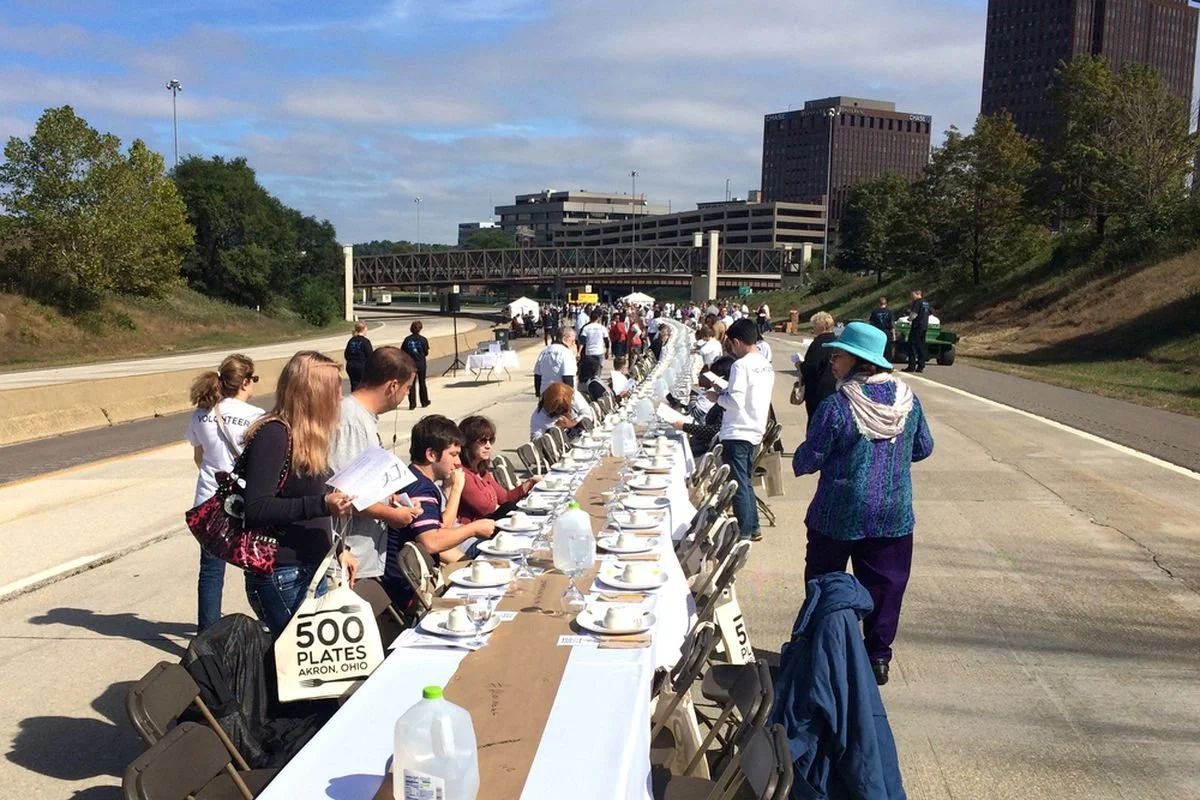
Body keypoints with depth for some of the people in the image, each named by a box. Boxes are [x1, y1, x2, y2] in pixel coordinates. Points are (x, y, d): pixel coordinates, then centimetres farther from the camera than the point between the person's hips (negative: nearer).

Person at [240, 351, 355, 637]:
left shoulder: (307, 438, 11)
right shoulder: (273, 435, -16)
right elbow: (256, 509, -24)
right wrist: (322, 504, -29)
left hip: (313, 570, 9)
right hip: (282, 578, -9)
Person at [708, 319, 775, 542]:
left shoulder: (741, 365, -17)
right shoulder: (767, 366, 9)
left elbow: (735, 401, -22)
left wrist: (717, 397, -4)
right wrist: (726, 391, 17)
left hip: (737, 433, -9)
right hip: (755, 431, 9)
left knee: (739, 484, -1)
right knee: (746, 482, 18)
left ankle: (744, 532, 5)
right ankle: (753, 528, 25)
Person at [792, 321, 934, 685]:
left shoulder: (837, 406, -18)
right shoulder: (907, 398, -3)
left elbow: (807, 460, -12)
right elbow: (923, 448, 11)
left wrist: (798, 462, 10)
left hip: (839, 514, -3)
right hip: (894, 515, 4)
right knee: (884, 586, 15)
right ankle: (878, 656, 21)